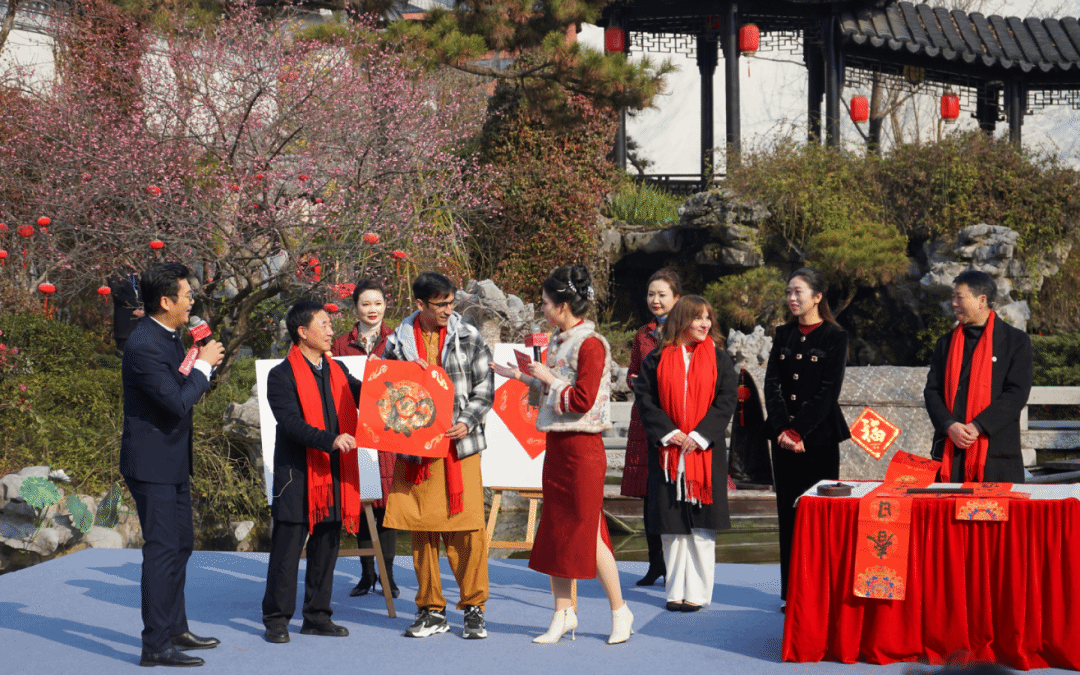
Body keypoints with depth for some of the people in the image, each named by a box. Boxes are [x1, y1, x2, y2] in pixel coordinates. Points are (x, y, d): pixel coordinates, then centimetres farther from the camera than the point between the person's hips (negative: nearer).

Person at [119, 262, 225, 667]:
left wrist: (199, 364, 3)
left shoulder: (169, 336, 9)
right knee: (162, 549, -8)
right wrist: (202, 365, -15)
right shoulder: (144, 345, -23)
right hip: (152, 463, -10)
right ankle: (156, 645, -3)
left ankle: (175, 629, 31)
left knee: (181, 544, 18)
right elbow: (177, 402, -26)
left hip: (173, 461, 10)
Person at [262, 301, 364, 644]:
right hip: (298, 477, -6)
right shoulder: (282, 375, -7)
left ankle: (317, 616, 20)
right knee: (287, 549, -2)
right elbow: (291, 424, -17)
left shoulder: (337, 371, 16)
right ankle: (276, 619, 6)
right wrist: (330, 441, -29)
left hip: (334, 475, 6)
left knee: (327, 547, 11)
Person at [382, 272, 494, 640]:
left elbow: (485, 388, 4)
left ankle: (474, 609, 7)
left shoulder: (468, 337, 4)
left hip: (459, 446, -1)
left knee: (467, 527, -4)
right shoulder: (398, 341, 5)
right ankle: (431, 610, 15)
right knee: (421, 530, 5)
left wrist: (467, 422, -10)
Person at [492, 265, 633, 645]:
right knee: (557, 531, 10)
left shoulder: (590, 344, -15)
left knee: (587, 532, -2)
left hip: (582, 448, -9)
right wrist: (522, 377, 15)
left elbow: (581, 401, -20)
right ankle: (564, 614, 18)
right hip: (557, 445, 9)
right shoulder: (561, 341, 11)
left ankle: (620, 611, 12)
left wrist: (548, 377, -12)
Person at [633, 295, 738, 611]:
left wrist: (699, 435, -11)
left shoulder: (719, 358, 4)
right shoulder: (658, 359, 4)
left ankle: (697, 592, 5)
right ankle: (675, 591, 11)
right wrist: (668, 433, -11)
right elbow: (645, 398, 1)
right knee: (672, 524, 3)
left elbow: (726, 400, -1)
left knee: (701, 524, -1)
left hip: (705, 451, 0)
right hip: (667, 451, 1)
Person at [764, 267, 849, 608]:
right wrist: (782, 428, -10)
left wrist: (799, 430, -14)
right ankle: (792, 591, 12)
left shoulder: (834, 337, -2)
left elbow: (828, 391, -9)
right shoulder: (783, 334, 11)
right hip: (784, 435, 4)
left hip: (819, 435, -4)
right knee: (788, 512, 6)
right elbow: (772, 383, 3)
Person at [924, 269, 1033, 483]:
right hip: (950, 451, 3)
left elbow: (1017, 393, -5)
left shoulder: (1015, 340, 4)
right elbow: (932, 391, 9)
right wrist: (949, 425, -10)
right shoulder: (946, 343, 16)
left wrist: (978, 426, -14)